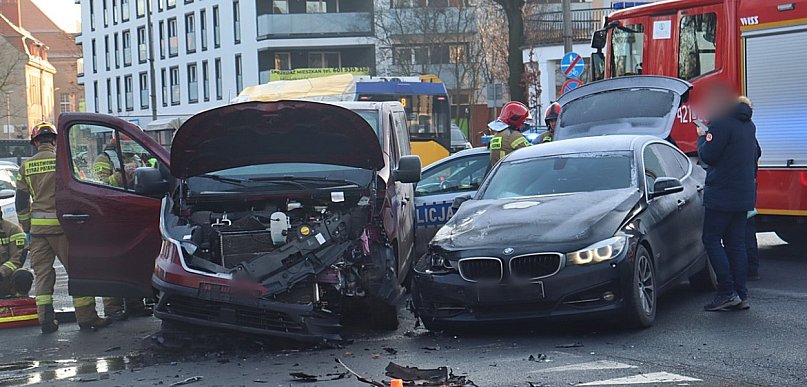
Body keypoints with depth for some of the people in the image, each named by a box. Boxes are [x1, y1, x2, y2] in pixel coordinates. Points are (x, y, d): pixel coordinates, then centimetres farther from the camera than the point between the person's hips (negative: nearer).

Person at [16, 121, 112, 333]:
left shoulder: (26, 166, 8)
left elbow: (21, 202, 10)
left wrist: (27, 227, 19)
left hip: (38, 226, 4)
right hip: (61, 224, -3)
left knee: (42, 272, 10)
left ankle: (46, 319, 6)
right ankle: (86, 316, 3)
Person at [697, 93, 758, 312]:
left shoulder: (721, 123, -15)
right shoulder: (748, 124, 14)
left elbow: (707, 155, -16)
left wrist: (702, 137, 4)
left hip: (722, 194, -8)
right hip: (744, 194, 9)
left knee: (712, 240, -2)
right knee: (736, 243, 10)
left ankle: (727, 292, -7)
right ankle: (741, 295, 9)